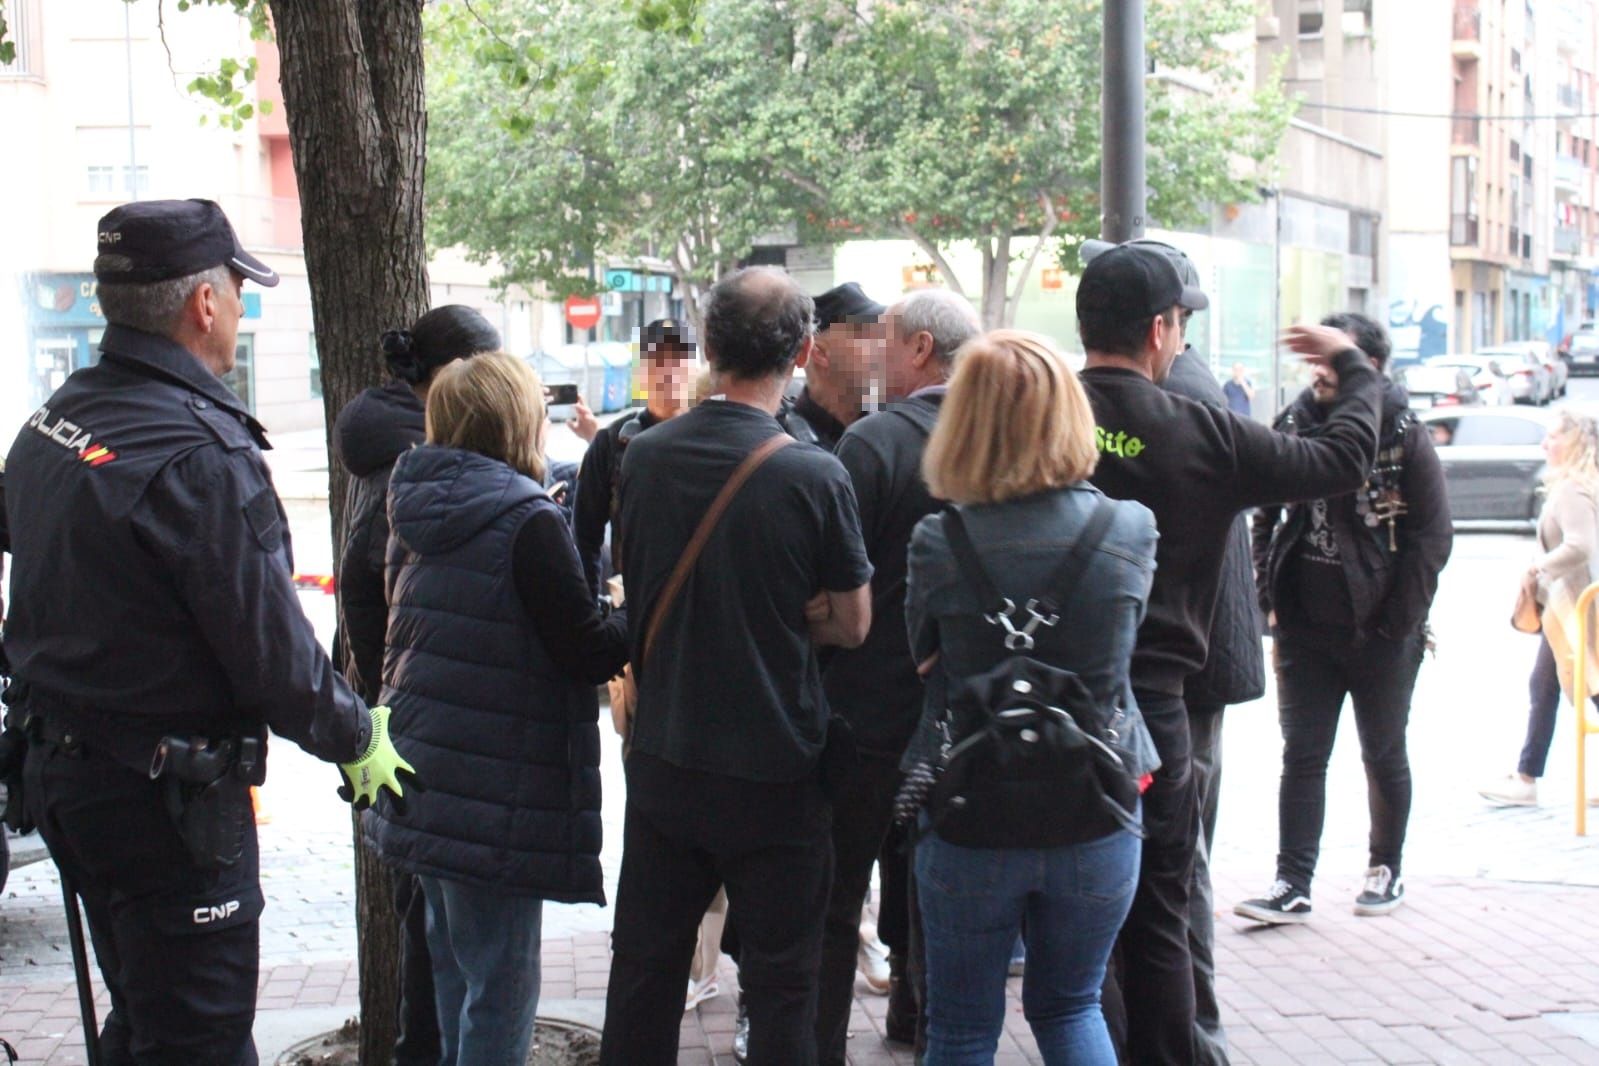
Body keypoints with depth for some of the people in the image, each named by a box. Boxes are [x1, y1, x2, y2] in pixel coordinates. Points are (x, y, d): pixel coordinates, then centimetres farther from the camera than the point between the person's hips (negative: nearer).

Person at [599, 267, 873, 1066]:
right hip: (775, 770, -4)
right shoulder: (814, 477, -16)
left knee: (645, 967, 15)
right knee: (779, 982, 7)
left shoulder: (644, 456, -2)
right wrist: (786, 609, 4)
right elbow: (851, 623, -6)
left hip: (664, 757, 4)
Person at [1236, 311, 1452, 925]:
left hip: (1379, 631, -3)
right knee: (1302, 756, 2)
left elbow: (1433, 535, -8)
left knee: (1384, 755, 11)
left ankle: (1386, 871, 27)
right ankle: (1293, 886, 3)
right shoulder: (1295, 426, 3)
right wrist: (1267, 596, 3)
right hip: (1306, 629, 3)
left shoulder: (1403, 436, -8)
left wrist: (1400, 621, -12)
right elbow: (1266, 517, 12)